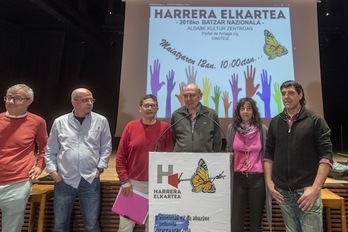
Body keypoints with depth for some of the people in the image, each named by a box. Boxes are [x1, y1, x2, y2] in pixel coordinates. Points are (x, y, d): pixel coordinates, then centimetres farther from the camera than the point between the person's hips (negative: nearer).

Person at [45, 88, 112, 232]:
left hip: (90, 180, -1)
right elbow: (50, 151, 8)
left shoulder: (101, 121, 0)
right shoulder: (60, 122, 3)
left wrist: (100, 168, -4)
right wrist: (53, 171, -1)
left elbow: (106, 147, 3)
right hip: (64, 180, 1)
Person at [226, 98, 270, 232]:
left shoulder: (262, 129, -2)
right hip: (238, 177, 1)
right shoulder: (232, 128, 1)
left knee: (256, 218, 11)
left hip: (257, 177, 0)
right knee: (236, 219, 7)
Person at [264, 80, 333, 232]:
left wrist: (315, 188, -15)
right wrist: (269, 182, 1)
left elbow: (326, 156, -7)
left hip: (307, 190, -2)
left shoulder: (315, 121, -2)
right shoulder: (275, 122, 7)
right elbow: (268, 154, 9)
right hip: (282, 192, 3)